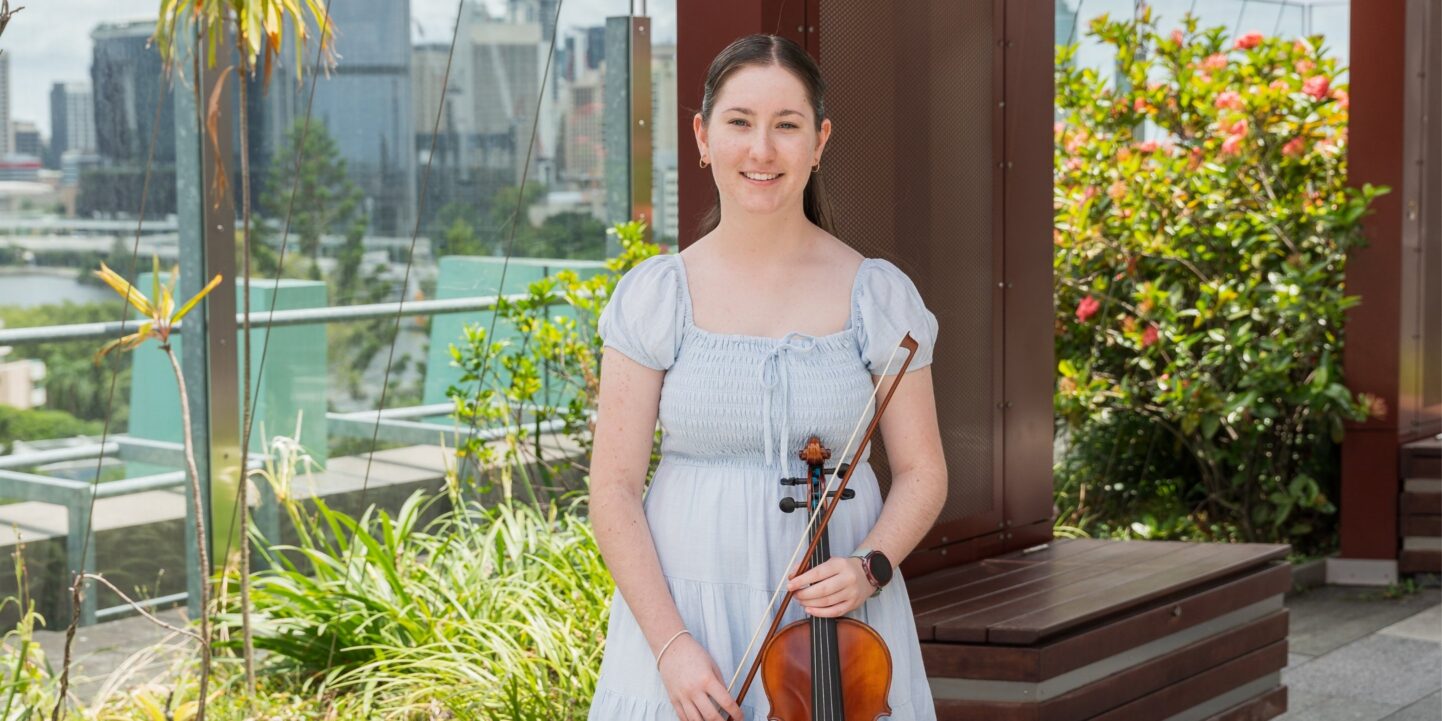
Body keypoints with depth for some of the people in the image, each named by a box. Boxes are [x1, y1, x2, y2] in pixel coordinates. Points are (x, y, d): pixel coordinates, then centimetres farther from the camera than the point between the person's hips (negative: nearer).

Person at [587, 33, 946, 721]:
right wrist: (670, 642, -13)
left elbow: (922, 473, 3)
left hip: (835, 619, 1)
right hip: (686, 613, 0)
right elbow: (614, 489, -5)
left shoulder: (877, 295, -2)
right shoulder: (654, 295, -3)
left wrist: (868, 568, -14)